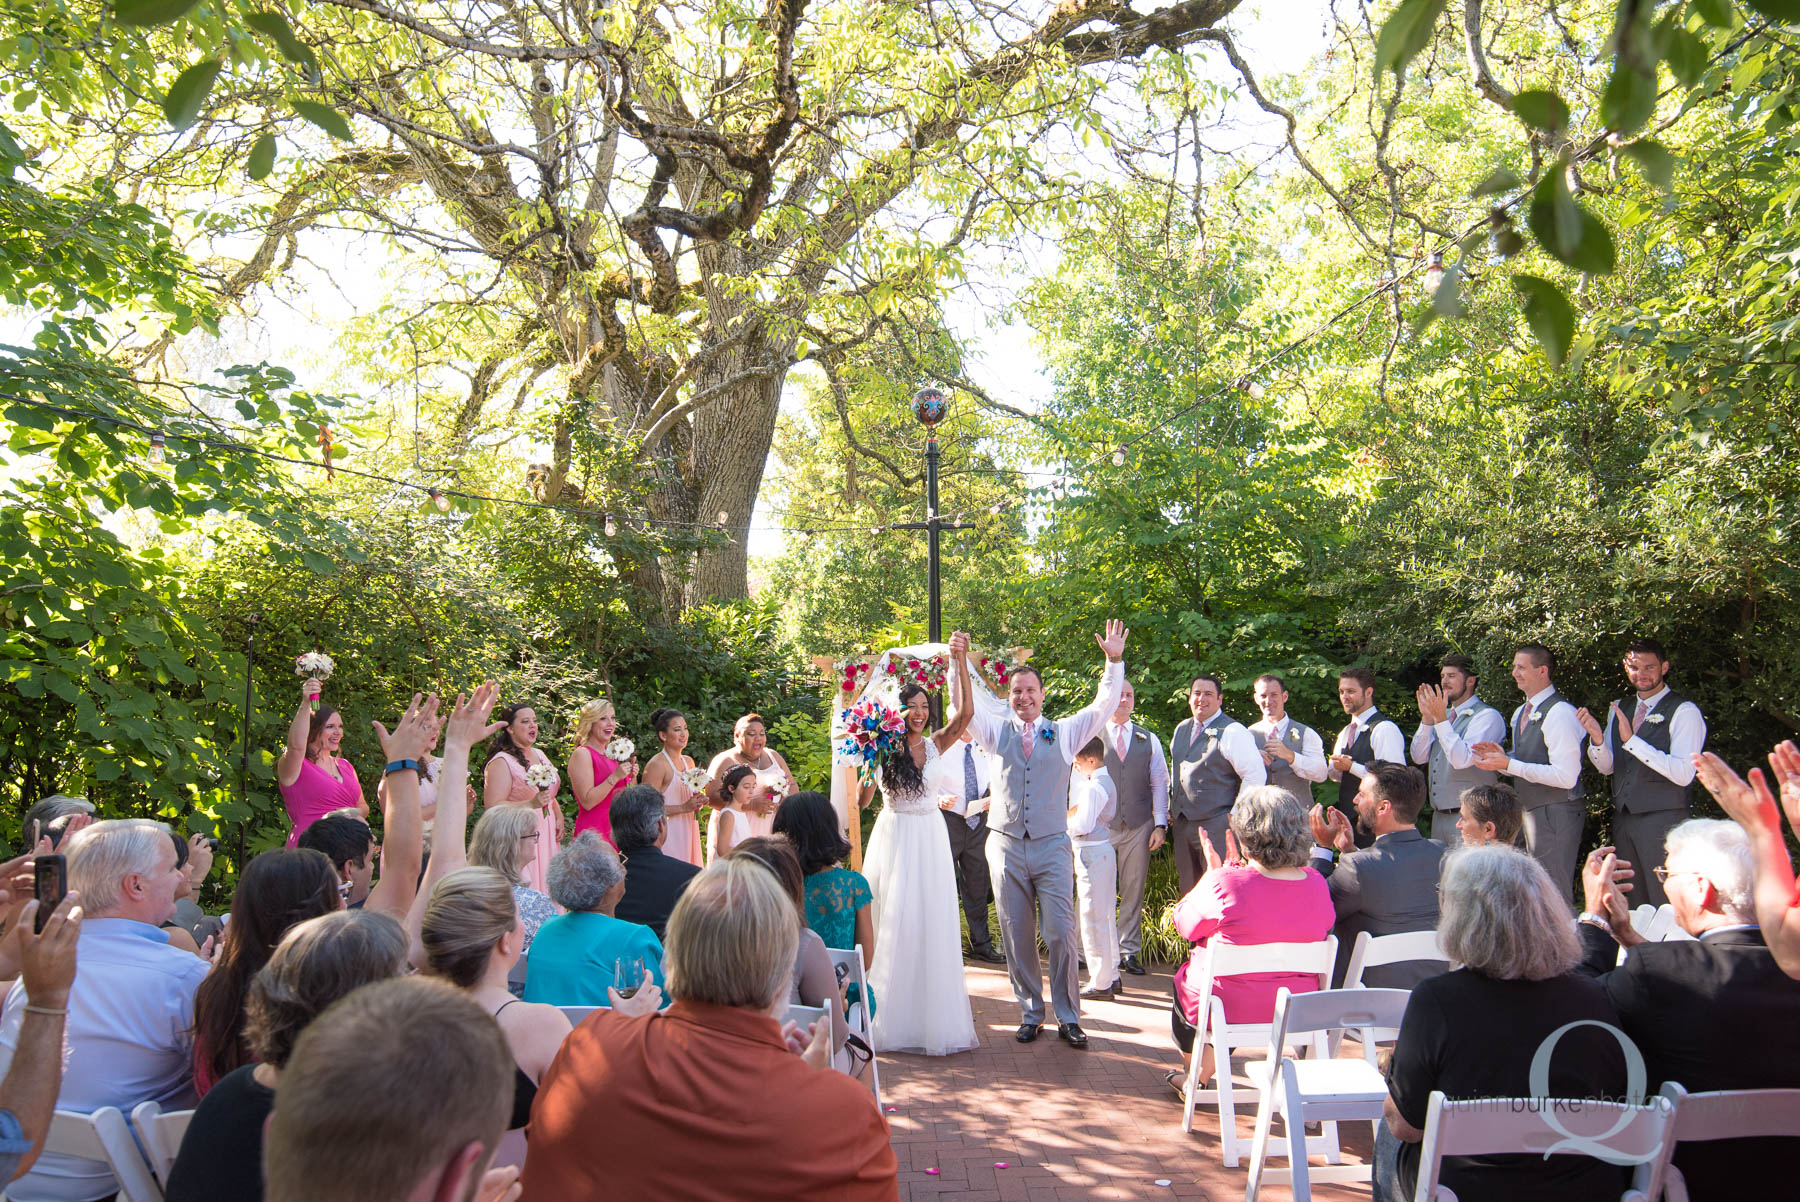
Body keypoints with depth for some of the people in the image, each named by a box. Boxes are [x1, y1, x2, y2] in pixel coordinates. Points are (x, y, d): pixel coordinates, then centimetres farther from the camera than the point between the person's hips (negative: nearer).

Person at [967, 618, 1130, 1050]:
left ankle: (1068, 1017, 8)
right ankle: (1030, 1013, 18)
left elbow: (1104, 706, 1)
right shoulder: (997, 731, 8)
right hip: (1006, 847, 1)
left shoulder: (1065, 733, 7)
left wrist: (1114, 662, -9)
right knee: (1016, 936, 5)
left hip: (1052, 847, -1)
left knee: (1061, 933, -5)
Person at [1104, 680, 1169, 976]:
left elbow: (1160, 783, 9)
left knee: (1133, 891, 5)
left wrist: (1160, 824, 1)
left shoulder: (1149, 740, 11)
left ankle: (1128, 951, 14)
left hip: (1139, 826, 2)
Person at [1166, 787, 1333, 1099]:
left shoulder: (1224, 884, -27)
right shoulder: (1317, 884, -10)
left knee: (1182, 978, 29)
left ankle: (1194, 1081, 48)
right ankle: (1203, 1074, 47)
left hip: (1227, 1011, -4)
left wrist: (1213, 871, 0)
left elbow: (1184, 924, -8)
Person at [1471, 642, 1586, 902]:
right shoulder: (1520, 713, 14)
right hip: (1530, 811, 9)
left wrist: (1508, 765, -22)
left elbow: (1566, 777, -22)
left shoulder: (1560, 713, -16)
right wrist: (1501, 757, 2)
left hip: (1555, 814, -9)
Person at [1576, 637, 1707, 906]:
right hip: (1623, 818, 6)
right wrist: (1597, 738, -11)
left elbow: (1684, 774, -18)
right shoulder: (1618, 709, 13)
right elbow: (1607, 767, 9)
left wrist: (1631, 740, -24)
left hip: (1663, 820, -6)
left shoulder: (1684, 711, -8)